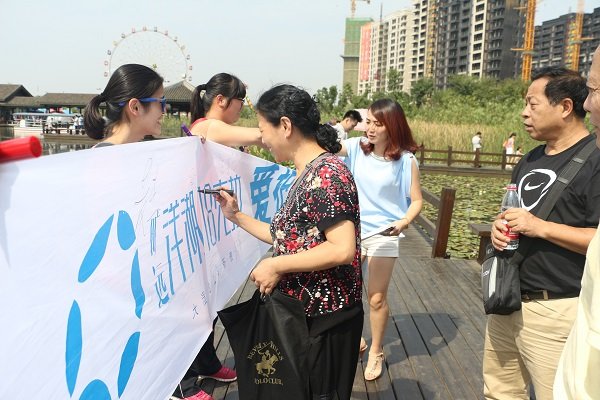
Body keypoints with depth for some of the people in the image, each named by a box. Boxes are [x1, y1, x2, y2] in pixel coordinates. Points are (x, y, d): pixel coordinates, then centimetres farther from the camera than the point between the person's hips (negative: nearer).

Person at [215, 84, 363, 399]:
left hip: (325, 318, -9)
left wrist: (276, 265, -21)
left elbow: (342, 249, -28)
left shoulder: (326, 172, -20)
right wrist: (236, 216, 12)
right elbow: (290, 237, 12)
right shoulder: (308, 174, 10)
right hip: (303, 311, 9)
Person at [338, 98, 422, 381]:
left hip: (383, 235, -3)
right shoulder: (357, 147, -3)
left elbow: (416, 200, -7)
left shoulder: (406, 160, -11)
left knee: (376, 298, 5)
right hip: (352, 230, 4)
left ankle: (376, 352, 28)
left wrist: (403, 222, -25)